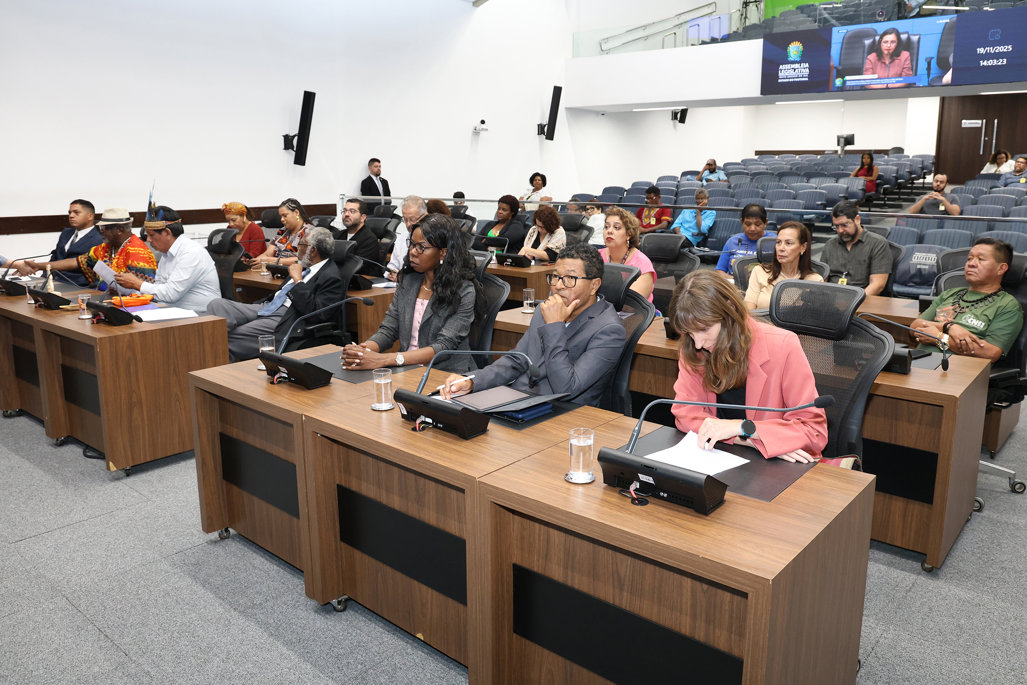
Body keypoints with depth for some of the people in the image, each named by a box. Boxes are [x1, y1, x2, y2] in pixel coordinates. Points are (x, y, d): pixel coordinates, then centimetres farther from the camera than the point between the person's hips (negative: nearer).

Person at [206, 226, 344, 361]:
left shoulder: (332, 278, -11)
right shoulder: (304, 266, 18)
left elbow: (315, 314, -23)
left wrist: (298, 280, -16)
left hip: (285, 319, -10)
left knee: (229, 338, -20)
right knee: (216, 304, -10)